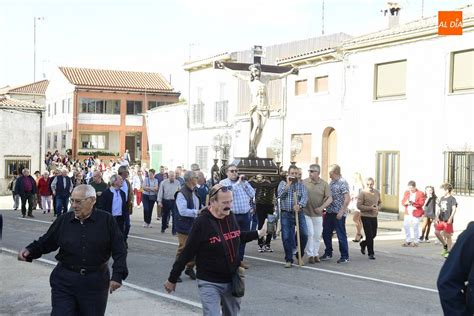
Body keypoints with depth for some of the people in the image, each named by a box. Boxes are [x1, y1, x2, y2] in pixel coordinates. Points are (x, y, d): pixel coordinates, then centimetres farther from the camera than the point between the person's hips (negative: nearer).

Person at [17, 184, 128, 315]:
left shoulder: (106, 220, -6)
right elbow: (45, 243, 8)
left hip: (95, 283, -1)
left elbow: (119, 251, -5)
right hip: (64, 281, 1)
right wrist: (29, 251, -10)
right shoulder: (63, 220, 1)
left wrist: (117, 275, -13)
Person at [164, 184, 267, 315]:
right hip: (209, 283, -6)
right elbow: (187, 253, -14)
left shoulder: (231, 216, -2)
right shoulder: (202, 222, -20)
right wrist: (172, 279, -8)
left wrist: (259, 233, 18)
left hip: (232, 280, 6)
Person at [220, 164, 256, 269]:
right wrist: (238, 182, -14)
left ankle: (240, 259, 21)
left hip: (245, 214, 4)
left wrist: (244, 182, -5)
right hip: (232, 215, -4)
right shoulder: (223, 182, 1)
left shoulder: (243, 181, 13)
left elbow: (252, 194, 3)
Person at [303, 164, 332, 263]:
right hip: (306, 212, -1)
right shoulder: (304, 182, -2)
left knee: (317, 235, 8)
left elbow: (330, 199, -5)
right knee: (310, 233, -6)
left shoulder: (324, 184, -2)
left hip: (318, 214, 1)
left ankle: (316, 254, 23)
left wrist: (321, 207, -16)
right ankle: (310, 255, 4)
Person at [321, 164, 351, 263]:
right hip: (329, 212, 8)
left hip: (338, 214, -8)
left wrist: (341, 211, -20)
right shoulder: (331, 182, 13)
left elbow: (347, 198, -17)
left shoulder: (342, 182, -12)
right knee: (326, 233, 12)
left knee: (341, 235, 0)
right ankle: (328, 253, 27)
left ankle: (345, 257, 9)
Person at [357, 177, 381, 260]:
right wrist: (370, 208, -20)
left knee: (373, 234, 15)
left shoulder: (377, 193, 8)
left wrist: (378, 208, -4)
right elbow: (359, 206, -13)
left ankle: (363, 244, 41)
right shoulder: (363, 193, -10)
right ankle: (371, 253, 4)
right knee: (369, 235, -5)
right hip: (366, 217, -6)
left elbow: (380, 203, 19)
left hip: (374, 217, 6)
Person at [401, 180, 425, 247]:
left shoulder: (420, 193, -3)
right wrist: (406, 203, -15)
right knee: (406, 226, 3)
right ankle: (408, 240, 17)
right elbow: (402, 201, 9)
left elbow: (421, 203, -10)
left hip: (416, 213, -5)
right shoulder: (406, 193, 11)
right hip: (407, 213, 5)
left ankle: (416, 242, 10)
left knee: (415, 227, -2)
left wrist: (413, 203, -24)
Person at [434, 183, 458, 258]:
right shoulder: (442, 198, 13)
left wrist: (450, 218, -25)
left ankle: (449, 251, 9)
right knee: (436, 232, 0)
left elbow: (454, 209, -15)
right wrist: (437, 217, 10)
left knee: (448, 236, -1)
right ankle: (445, 245, 19)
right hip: (441, 219, 7)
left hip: (447, 220, -7)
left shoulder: (452, 199, -8)